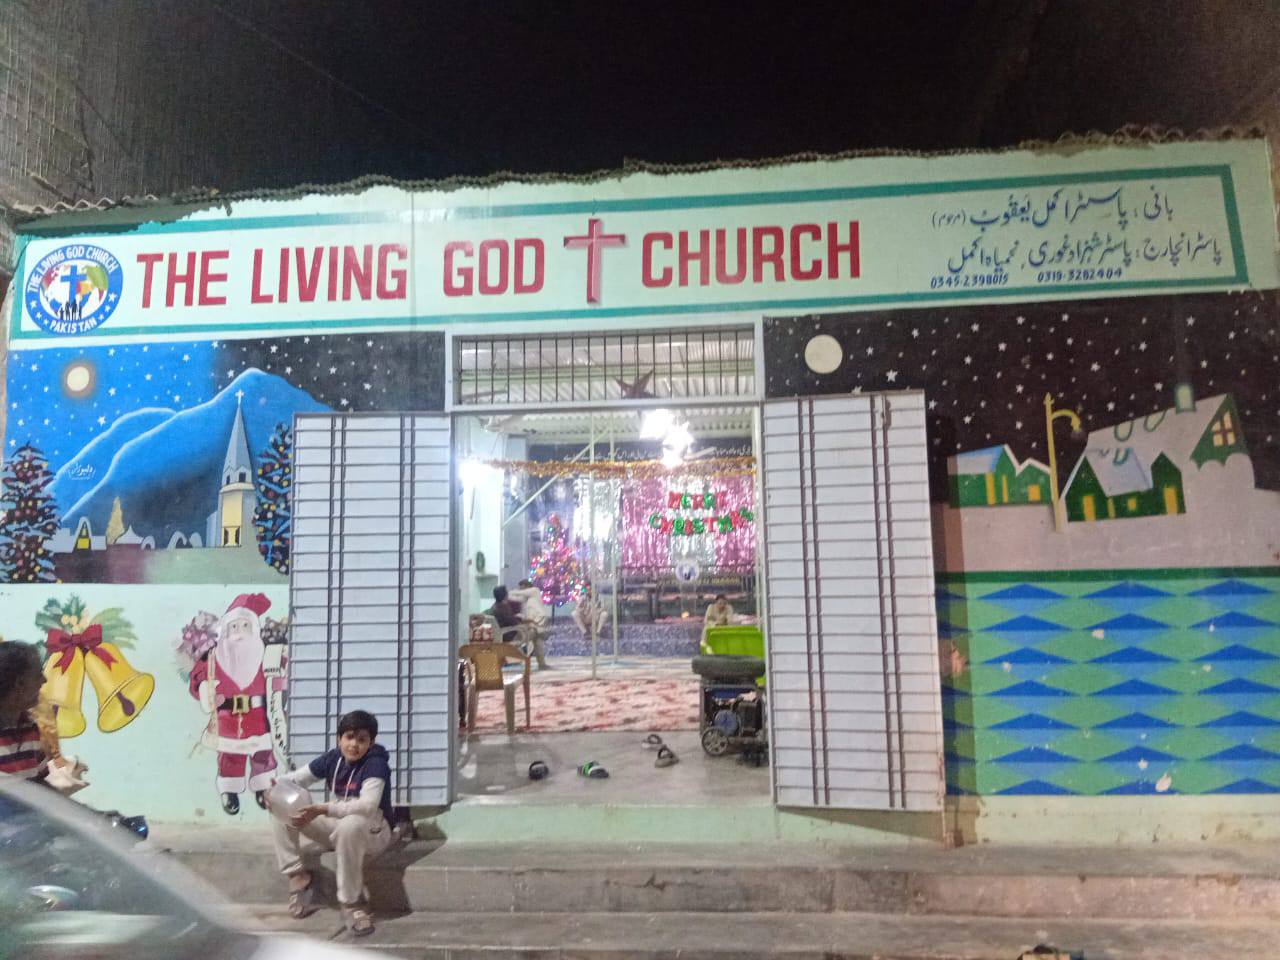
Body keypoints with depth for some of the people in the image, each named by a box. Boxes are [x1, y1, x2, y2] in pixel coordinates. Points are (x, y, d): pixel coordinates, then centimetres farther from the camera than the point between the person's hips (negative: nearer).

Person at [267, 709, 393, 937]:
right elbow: (295, 778, 0)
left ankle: (350, 903, -24)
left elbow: (367, 806, -36)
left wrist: (323, 810, -45)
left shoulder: (376, 764, -23)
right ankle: (297, 878, -2)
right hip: (337, 826, 6)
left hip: (371, 831, -6)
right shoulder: (333, 758, -5)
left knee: (350, 825, -42)